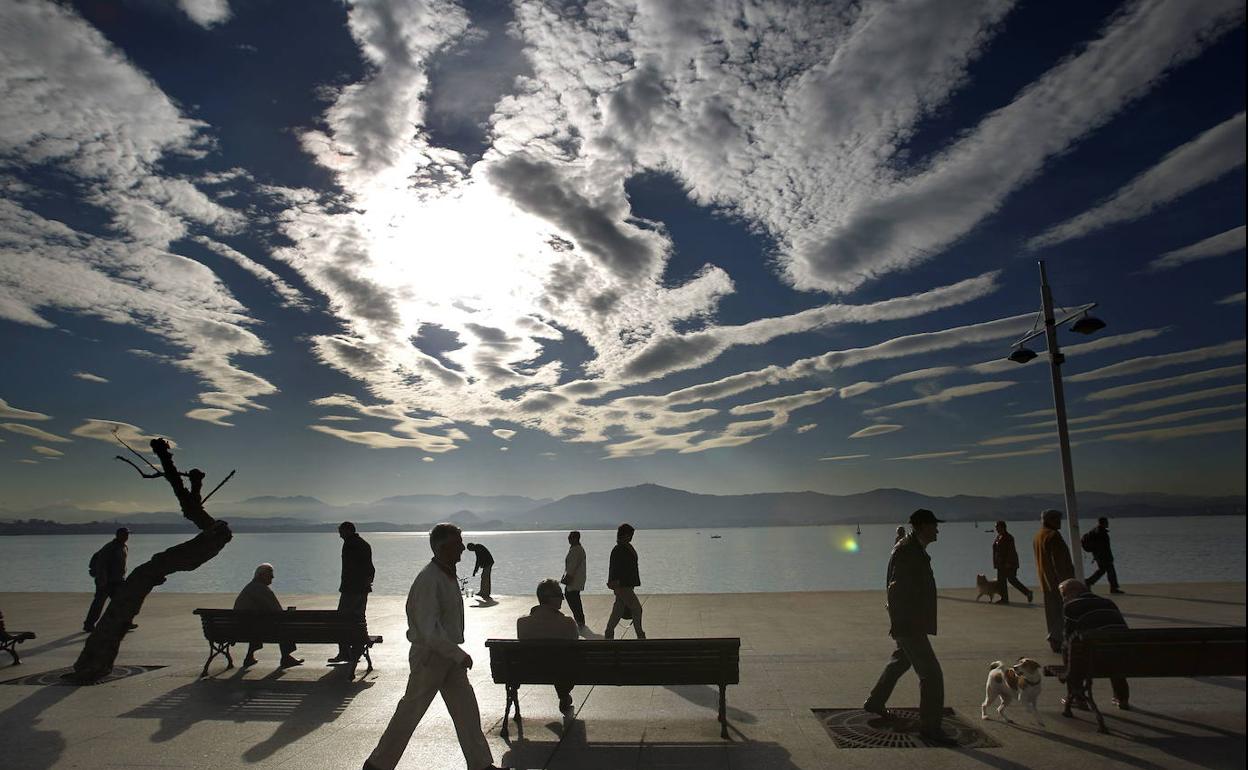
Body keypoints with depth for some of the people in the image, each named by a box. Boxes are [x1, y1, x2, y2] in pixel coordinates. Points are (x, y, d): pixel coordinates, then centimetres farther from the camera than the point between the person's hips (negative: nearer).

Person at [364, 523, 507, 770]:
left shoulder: (449, 574, 6)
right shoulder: (428, 580, -24)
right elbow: (430, 631, -27)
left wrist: (457, 653, 17)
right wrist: (460, 655, -22)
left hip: (449, 655, 9)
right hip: (429, 656, -8)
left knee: (467, 710, 11)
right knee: (410, 712, 7)